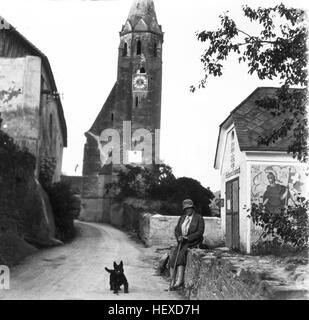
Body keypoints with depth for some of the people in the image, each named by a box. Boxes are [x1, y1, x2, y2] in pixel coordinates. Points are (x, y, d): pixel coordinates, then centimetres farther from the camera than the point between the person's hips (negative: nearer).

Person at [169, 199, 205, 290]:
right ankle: (172, 281, -22)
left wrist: (187, 238, -19)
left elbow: (200, 232, -11)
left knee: (181, 254, -30)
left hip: (193, 242, -5)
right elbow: (177, 230, 11)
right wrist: (179, 237, -12)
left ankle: (179, 281, -34)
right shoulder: (182, 218, 15)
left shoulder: (199, 218, -2)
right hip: (182, 242, 5)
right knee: (173, 255, -21)